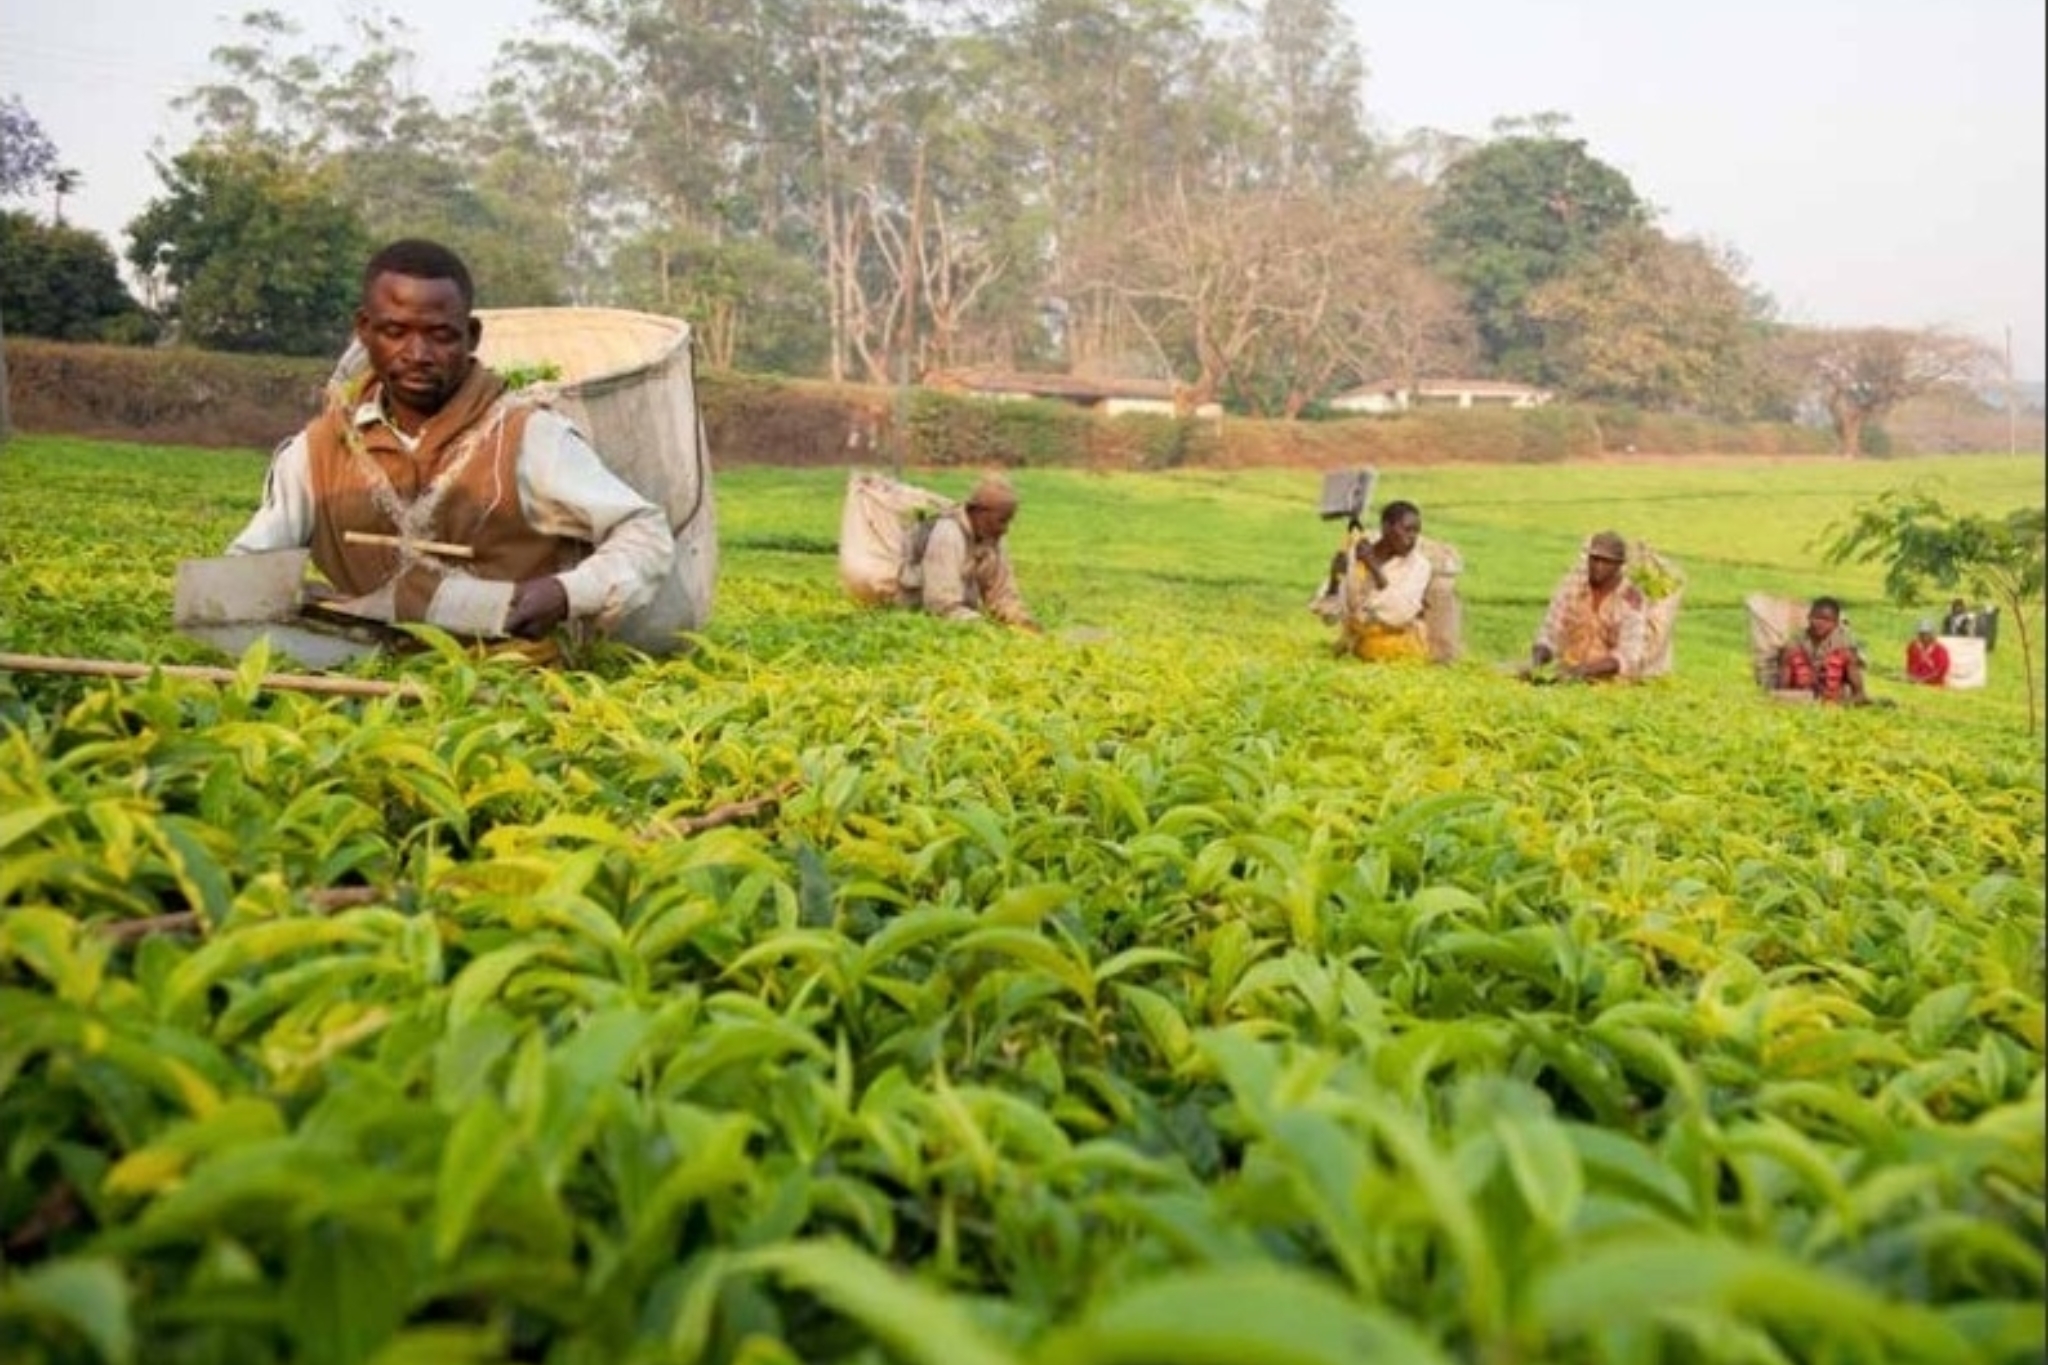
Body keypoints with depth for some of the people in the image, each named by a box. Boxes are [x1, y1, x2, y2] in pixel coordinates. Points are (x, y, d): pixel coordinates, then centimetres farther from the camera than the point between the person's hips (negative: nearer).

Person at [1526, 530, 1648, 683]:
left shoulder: (1632, 601, -12)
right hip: (1568, 681, 3)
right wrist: (1536, 662, -21)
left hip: (1611, 685, -3)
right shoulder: (1572, 583, -1)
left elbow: (1629, 657, -22)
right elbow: (1549, 634, 0)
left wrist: (1584, 670, -37)